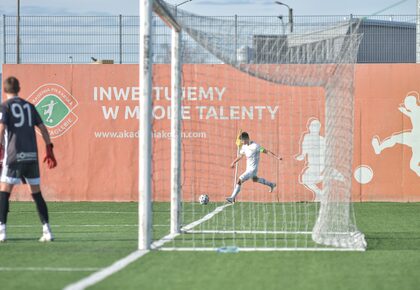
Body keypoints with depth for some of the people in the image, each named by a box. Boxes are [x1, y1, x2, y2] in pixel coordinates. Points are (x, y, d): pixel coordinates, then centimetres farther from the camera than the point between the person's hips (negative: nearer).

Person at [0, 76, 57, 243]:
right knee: (36, 193, 10)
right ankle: (47, 231, 6)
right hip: (32, 155, 4)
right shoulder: (29, 106, 15)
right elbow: (43, 129, 13)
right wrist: (49, 151, 16)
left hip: (14, 155, -4)